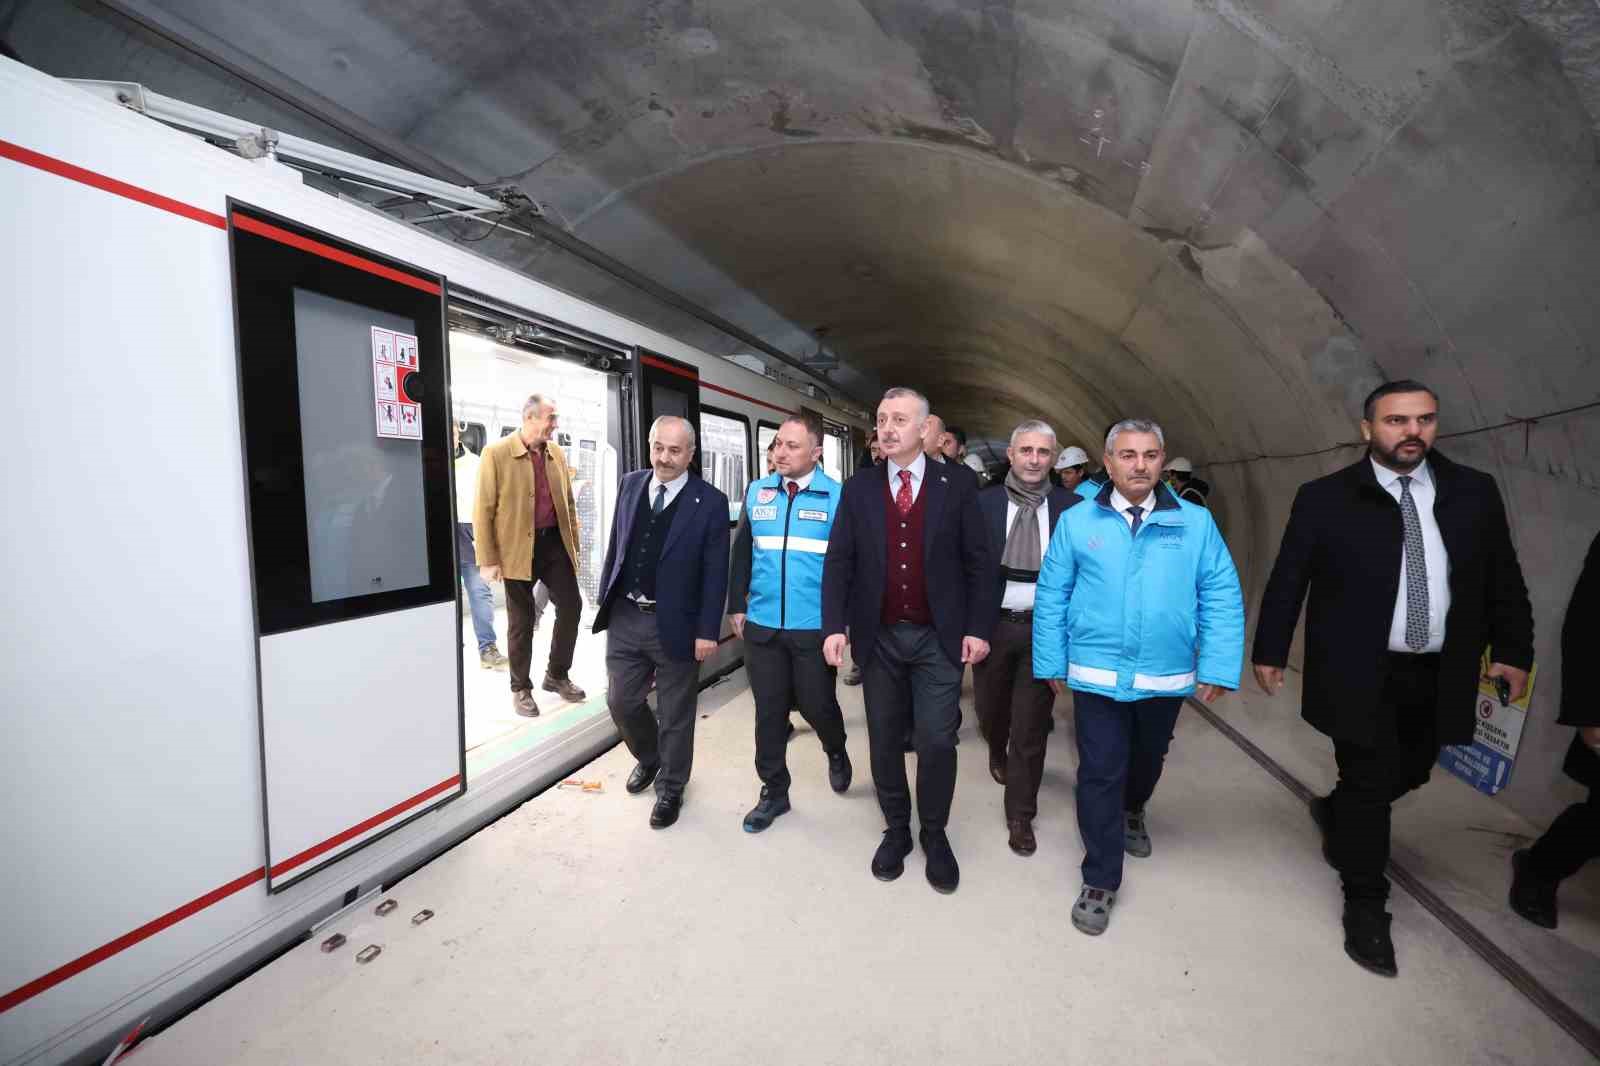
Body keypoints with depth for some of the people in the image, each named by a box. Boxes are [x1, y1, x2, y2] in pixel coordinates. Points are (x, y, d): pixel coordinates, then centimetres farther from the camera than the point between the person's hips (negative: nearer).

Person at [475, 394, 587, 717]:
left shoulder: (557, 453, 7)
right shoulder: (496, 453, -9)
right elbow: (483, 510, -9)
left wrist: (574, 544, 11)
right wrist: (487, 560, -12)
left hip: (555, 542, 5)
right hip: (518, 549, -4)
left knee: (571, 605, 4)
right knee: (521, 621, 6)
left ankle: (556, 675, 26)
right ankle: (521, 688, 24)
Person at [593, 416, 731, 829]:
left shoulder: (710, 502, -11)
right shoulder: (630, 484, 4)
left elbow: (715, 573, -10)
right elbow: (616, 545, 12)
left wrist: (707, 631, -12)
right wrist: (605, 597, 12)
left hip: (675, 624, -4)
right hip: (624, 617, 5)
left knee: (676, 715, 10)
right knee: (621, 702, 15)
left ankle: (671, 788, 32)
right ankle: (649, 758, 44)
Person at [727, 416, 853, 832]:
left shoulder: (837, 497, -7)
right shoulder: (756, 492, 5)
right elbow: (742, 553, 10)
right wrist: (736, 606, 8)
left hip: (816, 627, -3)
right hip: (761, 625, 3)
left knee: (817, 705, 9)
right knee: (768, 711, 12)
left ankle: (836, 752, 43)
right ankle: (774, 791, 30)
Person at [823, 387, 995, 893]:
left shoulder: (956, 487, -2)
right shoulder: (858, 488, 2)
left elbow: (978, 564, 0)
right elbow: (839, 561, 0)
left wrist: (977, 629, -6)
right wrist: (834, 626, -8)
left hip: (939, 637, -1)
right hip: (879, 637, 2)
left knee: (937, 741, 4)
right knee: (885, 739, 12)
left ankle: (935, 835, 28)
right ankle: (896, 829, 33)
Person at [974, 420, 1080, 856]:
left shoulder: (1072, 506, -3)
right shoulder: (983, 502, -3)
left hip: (1043, 629, -1)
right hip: (993, 624, 1)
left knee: (1031, 728, 6)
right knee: (990, 708, 20)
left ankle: (1020, 815, 24)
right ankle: (997, 751, 55)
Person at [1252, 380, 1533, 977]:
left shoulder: (1475, 492, 4)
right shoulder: (1325, 498, -8)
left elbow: (1503, 580, 9)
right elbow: (1287, 580, -5)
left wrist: (1513, 652, 3)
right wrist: (1270, 651, -5)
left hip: (1438, 675, 4)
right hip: (1359, 673, -4)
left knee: (1409, 774, 17)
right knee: (1371, 783, 4)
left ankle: (1334, 813, 47)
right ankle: (1366, 906, 21)